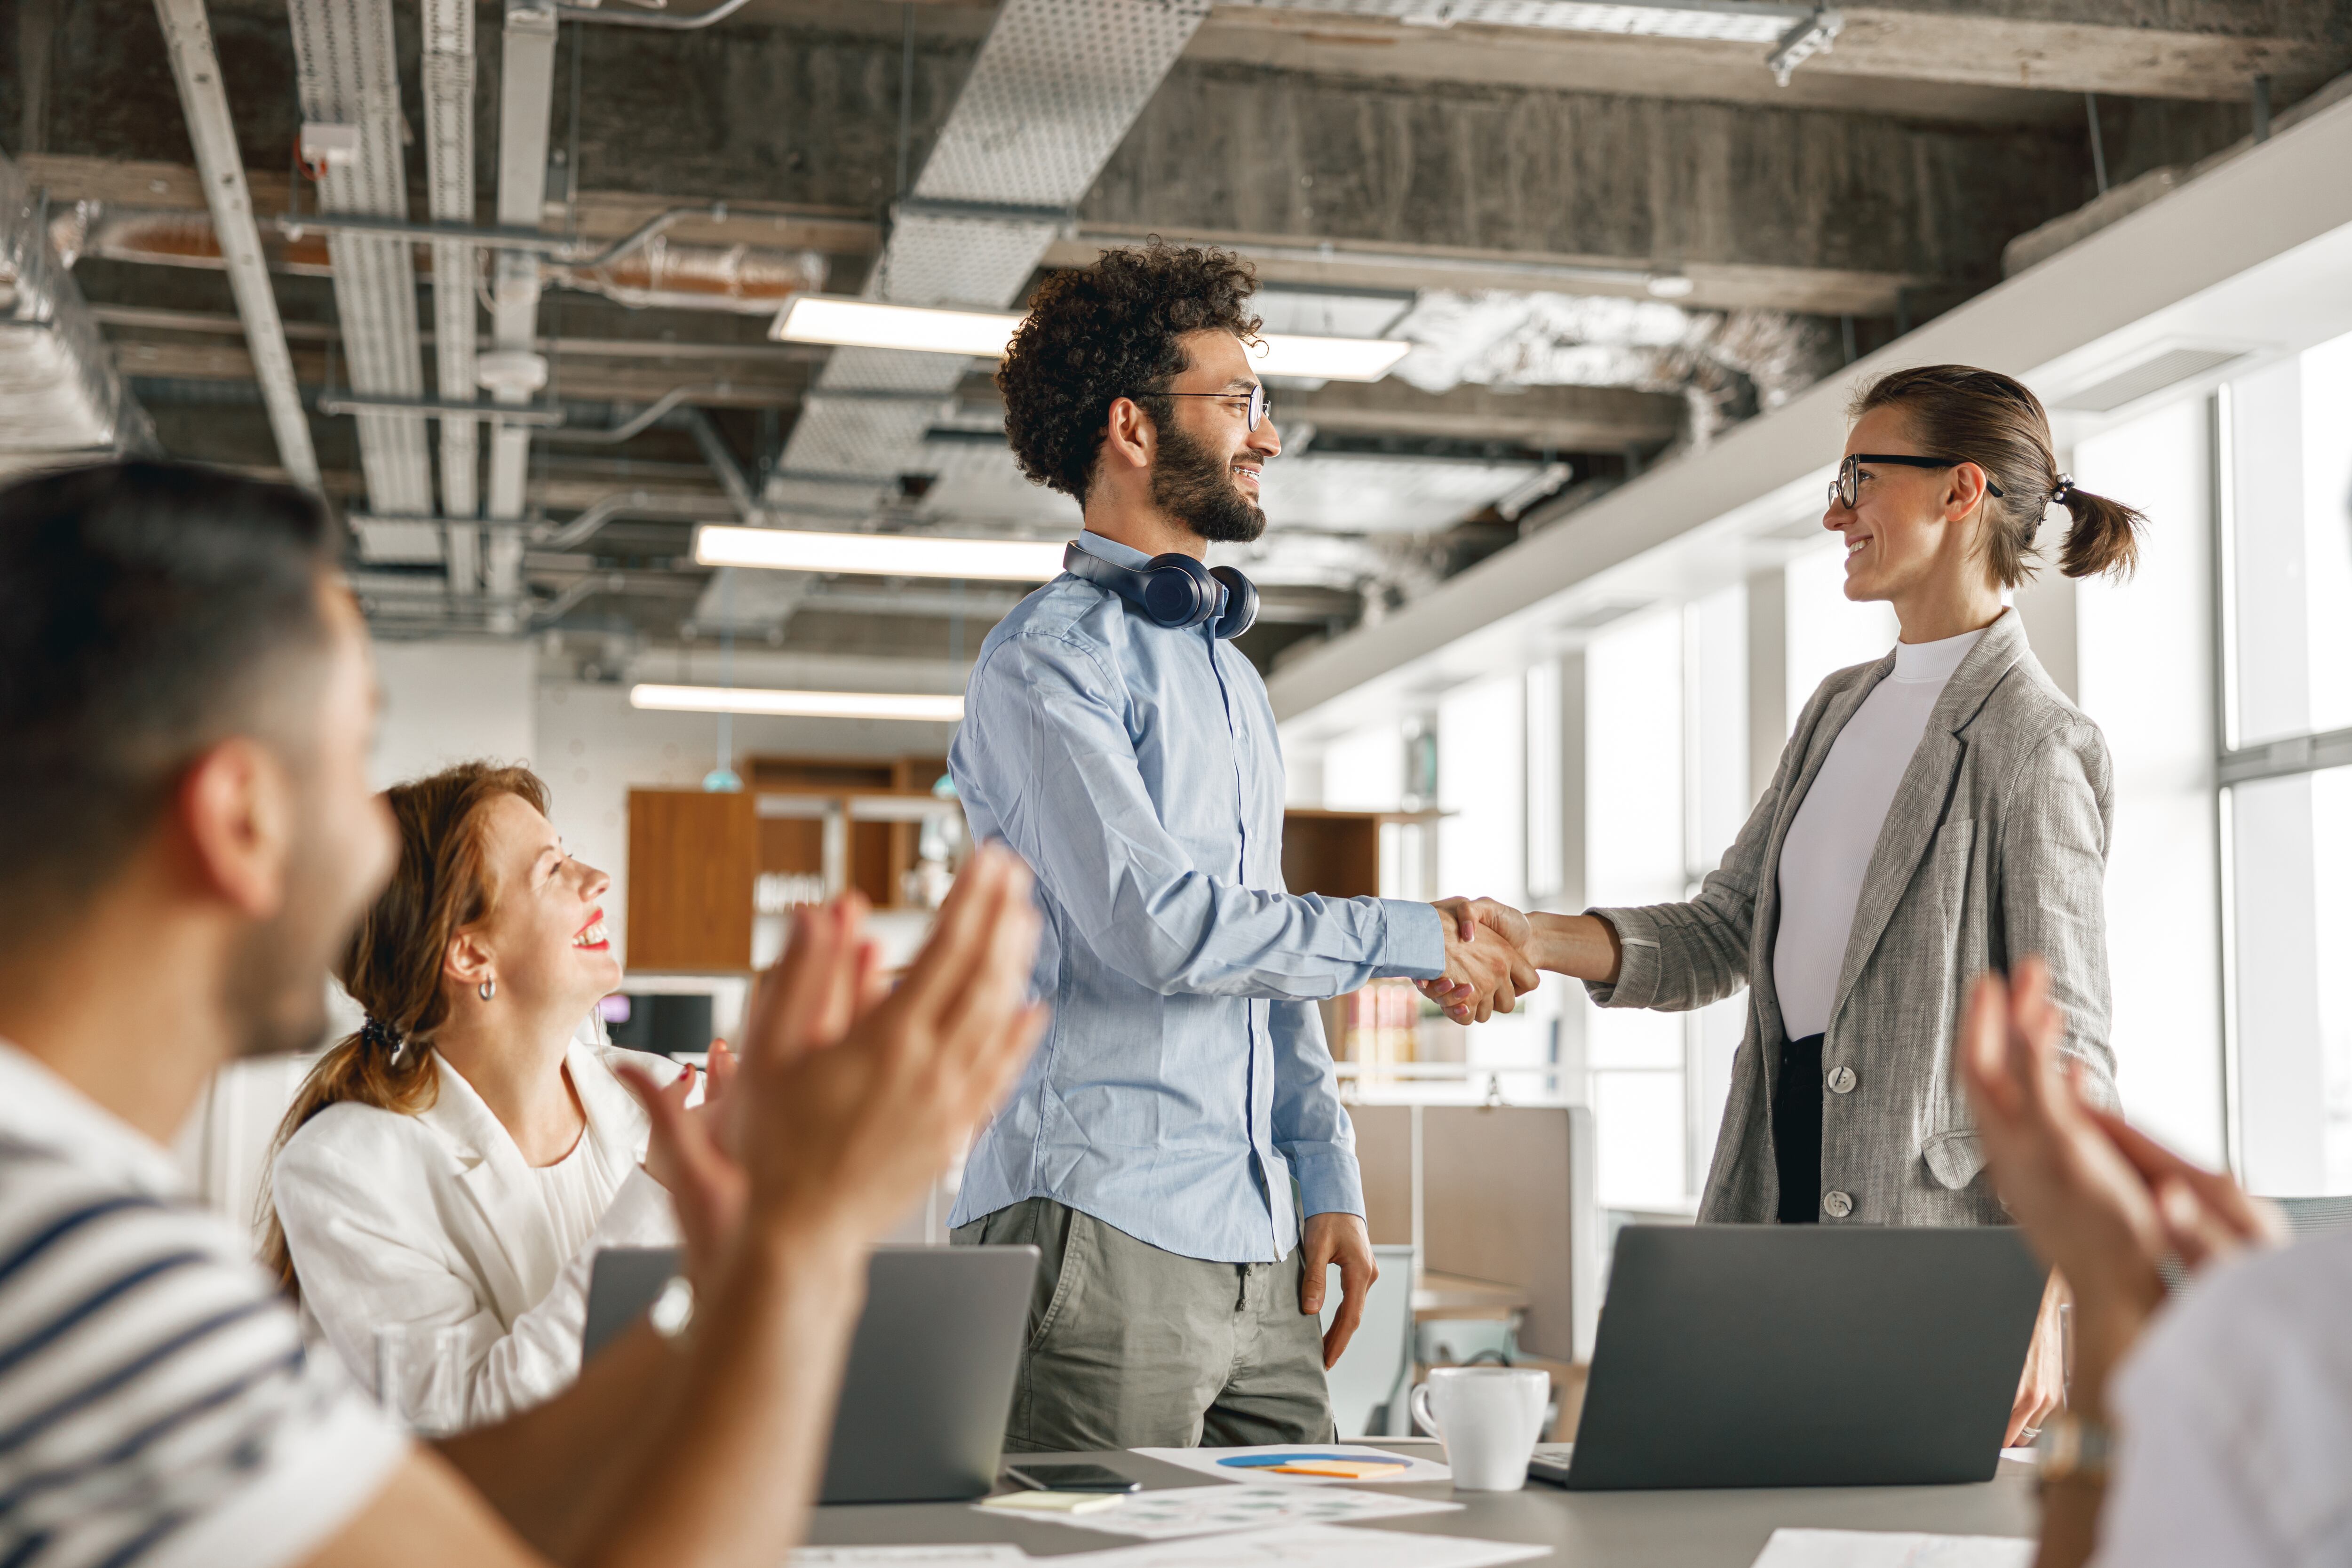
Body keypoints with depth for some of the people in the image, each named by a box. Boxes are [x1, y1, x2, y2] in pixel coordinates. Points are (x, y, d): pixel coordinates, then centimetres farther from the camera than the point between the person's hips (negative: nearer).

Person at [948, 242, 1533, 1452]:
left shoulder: (1226, 669, 21)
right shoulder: (1046, 661, -6)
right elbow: (1161, 924, -18)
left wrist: (1328, 1182, 16)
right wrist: (1412, 939, -8)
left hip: (1252, 1253, 8)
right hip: (1100, 1228, -8)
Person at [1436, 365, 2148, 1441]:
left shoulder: (2033, 742, -10)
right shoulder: (1840, 709, 16)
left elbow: (2064, 1048, -13)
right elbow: (1721, 935, 12)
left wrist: (2040, 1309, -19)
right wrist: (1536, 939, -4)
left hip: (1933, 1215, -7)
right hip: (1780, 1191, 8)